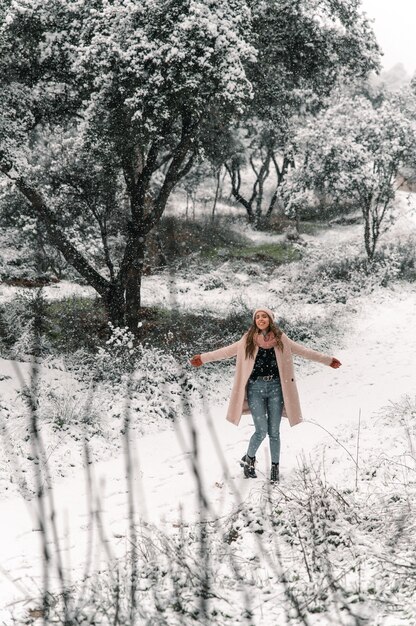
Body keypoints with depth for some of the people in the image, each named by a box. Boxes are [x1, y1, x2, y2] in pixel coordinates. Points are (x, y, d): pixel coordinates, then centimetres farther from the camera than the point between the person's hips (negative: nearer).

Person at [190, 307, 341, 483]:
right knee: (261, 430, -8)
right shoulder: (248, 340, 1)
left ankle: (275, 467, 18)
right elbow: (227, 351, 5)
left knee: (274, 431, 3)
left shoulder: (280, 339, 3)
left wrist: (328, 360, 9)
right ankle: (249, 459, 19)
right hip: (255, 387, -1)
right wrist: (203, 358, 3)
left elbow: (303, 351, 9)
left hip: (275, 387, 1)